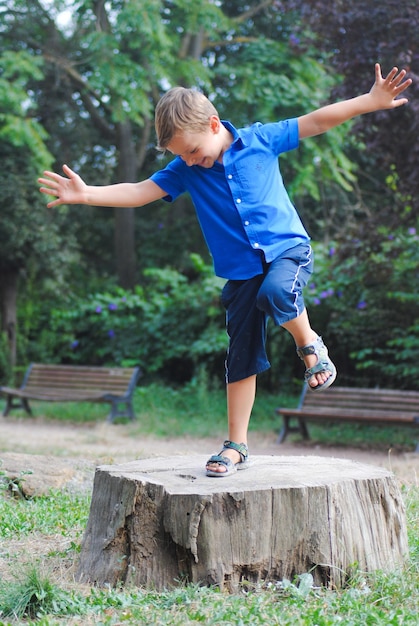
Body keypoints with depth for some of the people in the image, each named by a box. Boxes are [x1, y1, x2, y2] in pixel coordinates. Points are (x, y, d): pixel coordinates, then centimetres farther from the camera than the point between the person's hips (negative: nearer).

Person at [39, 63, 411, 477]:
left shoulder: (260, 139, -4)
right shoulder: (185, 171, 1)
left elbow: (316, 121, -2)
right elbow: (140, 192, -5)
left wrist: (371, 101, -5)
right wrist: (86, 194, -19)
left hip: (288, 248, -3)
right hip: (241, 272, 3)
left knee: (276, 292, -37)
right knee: (241, 358, 4)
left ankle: (309, 344, -6)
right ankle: (236, 446, 14)